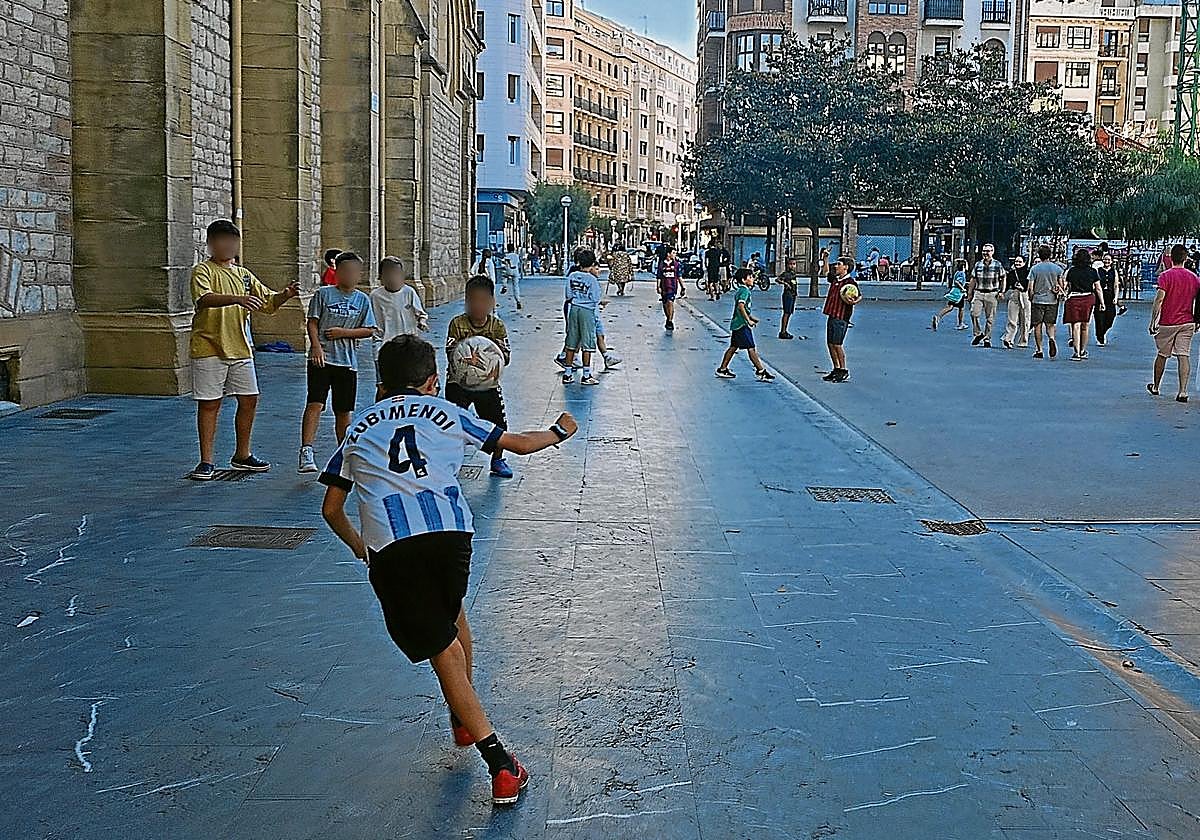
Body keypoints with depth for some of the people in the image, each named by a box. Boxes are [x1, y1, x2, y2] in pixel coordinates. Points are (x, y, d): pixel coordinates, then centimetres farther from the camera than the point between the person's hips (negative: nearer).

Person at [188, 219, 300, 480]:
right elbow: (205, 298, -26)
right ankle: (206, 462, 7)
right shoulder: (203, 271, -6)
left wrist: (284, 295, -7)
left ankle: (242, 456, 23)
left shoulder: (243, 274, 14)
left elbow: (268, 302, 15)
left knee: (249, 400, 8)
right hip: (210, 349, -6)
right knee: (209, 404, 0)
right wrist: (236, 299, -40)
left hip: (240, 349, 6)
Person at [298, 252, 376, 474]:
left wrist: (344, 333, -6)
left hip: (348, 361, 3)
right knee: (315, 403, -15)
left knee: (344, 410, 11)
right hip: (322, 358, -3)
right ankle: (306, 452, -20)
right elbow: (312, 322, -1)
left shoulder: (363, 300, 9)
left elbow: (369, 330, 6)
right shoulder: (323, 294, 1)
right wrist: (316, 346, -16)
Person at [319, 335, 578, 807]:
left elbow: (331, 509, 25)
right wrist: (559, 432, 48)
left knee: (446, 654, 3)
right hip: (450, 533, 1)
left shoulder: (359, 428, 25)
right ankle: (463, 723, 47)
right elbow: (521, 443, 27)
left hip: (388, 550, -1)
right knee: (452, 613, 31)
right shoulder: (446, 413, 21)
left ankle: (500, 765, -2)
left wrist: (359, 547, 43)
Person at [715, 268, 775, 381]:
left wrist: (751, 317, 21)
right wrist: (749, 320, -23)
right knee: (751, 348, -6)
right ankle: (760, 371, -4)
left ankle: (722, 369, 18)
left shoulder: (739, 291, 16)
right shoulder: (744, 291, -14)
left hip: (736, 324, 10)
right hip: (742, 325, -10)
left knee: (733, 347, 14)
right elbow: (741, 306, -26)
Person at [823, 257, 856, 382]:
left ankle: (844, 371, 2)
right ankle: (836, 369, 19)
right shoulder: (835, 280, 13)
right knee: (830, 344, 10)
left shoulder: (849, 282, -11)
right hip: (832, 316, 9)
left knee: (837, 344, -8)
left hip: (841, 318, -8)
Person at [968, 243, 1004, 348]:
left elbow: (1003, 279, 8)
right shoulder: (978, 265, 9)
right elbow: (973, 280, 14)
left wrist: (1002, 292, -3)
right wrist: (969, 293, 11)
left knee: (990, 318, 2)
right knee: (974, 313, -14)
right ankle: (978, 333, 4)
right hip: (978, 293, 2)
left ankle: (987, 338, 13)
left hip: (992, 294, -2)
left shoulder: (997, 265, 2)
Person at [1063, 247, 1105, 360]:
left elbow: (1066, 286, -1)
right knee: (1085, 326, 14)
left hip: (1074, 299, -2)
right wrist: (1102, 302, 6)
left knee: (1075, 326, -4)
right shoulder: (1093, 272, -1)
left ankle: (1077, 352, -13)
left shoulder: (1071, 271, -3)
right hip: (1088, 299, 2)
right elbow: (1098, 289, 1)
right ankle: (1083, 351, 26)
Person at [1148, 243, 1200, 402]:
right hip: (1187, 323, 3)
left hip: (1167, 323, -2)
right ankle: (1183, 392, -9)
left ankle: (1155, 387, 27)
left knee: (1162, 355, 12)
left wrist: (1153, 322, -11)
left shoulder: (1165, 276, -10)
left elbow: (1159, 300, -16)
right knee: (1184, 356, -1)